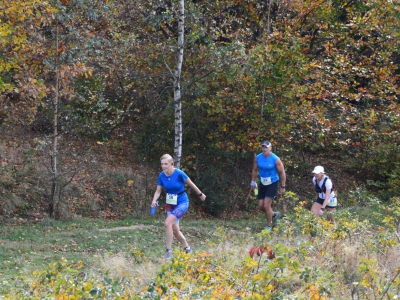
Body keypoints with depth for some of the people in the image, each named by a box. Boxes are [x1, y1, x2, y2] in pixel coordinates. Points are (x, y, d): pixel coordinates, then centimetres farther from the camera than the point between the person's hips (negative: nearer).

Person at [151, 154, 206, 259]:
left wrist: (200, 194, 5)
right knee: (175, 230, 10)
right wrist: (154, 201, -20)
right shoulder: (161, 175, -8)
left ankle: (169, 251, -14)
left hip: (182, 203, -6)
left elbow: (191, 184, -7)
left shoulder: (179, 173, -22)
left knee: (167, 223, -23)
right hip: (170, 204, 6)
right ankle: (187, 248, 33)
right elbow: (158, 191, 0)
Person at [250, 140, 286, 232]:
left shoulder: (275, 159, -16)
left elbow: (282, 173, -8)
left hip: (272, 184, -5)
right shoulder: (258, 158, -3)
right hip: (262, 183, 5)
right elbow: (255, 170, 12)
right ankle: (274, 215, 34)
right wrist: (253, 182, 9)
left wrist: (283, 187, -6)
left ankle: (269, 226, 4)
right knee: (261, 206, 5)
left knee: (266, 205, -13)